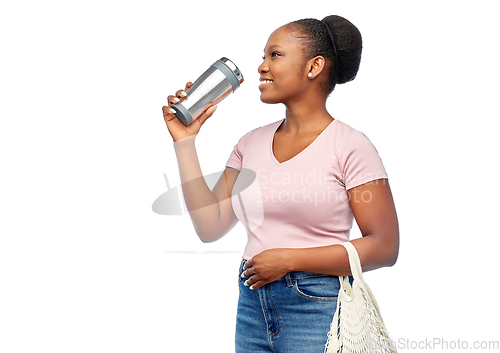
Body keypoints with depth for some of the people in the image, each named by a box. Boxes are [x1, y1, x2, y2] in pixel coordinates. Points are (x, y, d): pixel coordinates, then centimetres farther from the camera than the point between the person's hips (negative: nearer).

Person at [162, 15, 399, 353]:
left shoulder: (350, 146, -10)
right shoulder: (252, 142, 6)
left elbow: (384, 247, -12)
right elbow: (210, 226, 1)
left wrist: (288, 259, -16)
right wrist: (184, 142, 0)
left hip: (317, 310, -5)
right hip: (252, 305, 5)